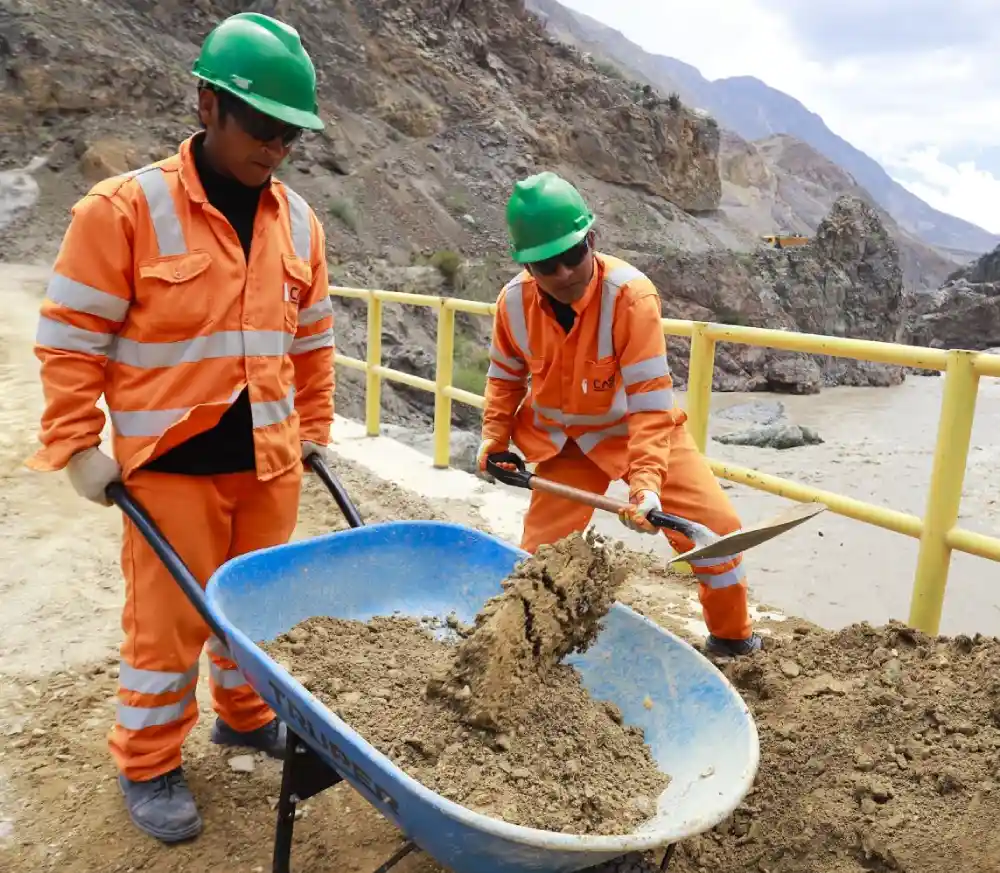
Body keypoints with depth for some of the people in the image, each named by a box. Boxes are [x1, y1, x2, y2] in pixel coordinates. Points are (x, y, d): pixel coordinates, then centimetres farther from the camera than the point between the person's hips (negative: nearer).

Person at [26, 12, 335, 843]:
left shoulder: (298, 221, 5)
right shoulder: (125, 208, -11)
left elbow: (312, 342, 13)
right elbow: (70, 340, -7)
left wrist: (314, 430, 15)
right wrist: (78, 446, -8)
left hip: (270, 462, 5)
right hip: (172, 463, -4)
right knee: (169, 623, 7)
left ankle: (245, 712, 42)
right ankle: (148, 765, 29)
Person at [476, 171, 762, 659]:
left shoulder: (631, 294, -30)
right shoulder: (514, 301, -17)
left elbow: (650, 400, -30)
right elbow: (506, 376, 4)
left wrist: (646, 480, -38)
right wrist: (494, 437, -5)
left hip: (645, 430, -2)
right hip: (565, 442, 3)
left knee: (715, 525, -9)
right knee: (539, 550, 3)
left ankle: (732, 638, 17)